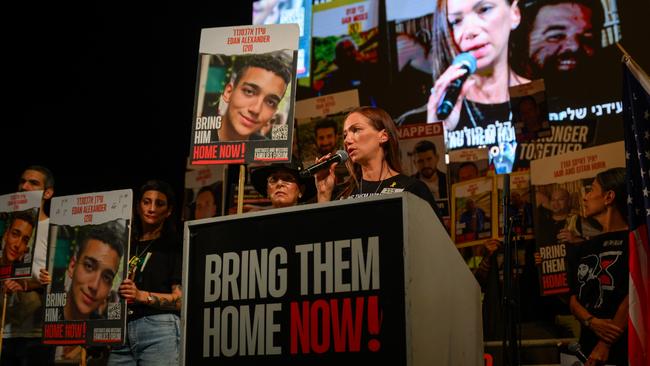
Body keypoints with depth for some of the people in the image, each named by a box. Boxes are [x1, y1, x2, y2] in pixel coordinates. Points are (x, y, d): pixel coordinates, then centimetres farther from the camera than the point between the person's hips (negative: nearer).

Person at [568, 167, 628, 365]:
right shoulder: (585, 248, 16)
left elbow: (634, 295, -13)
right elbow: (574, 298, 10)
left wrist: (606, 345, -17)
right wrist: (592, 322, -11)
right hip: (588, 348, 6)